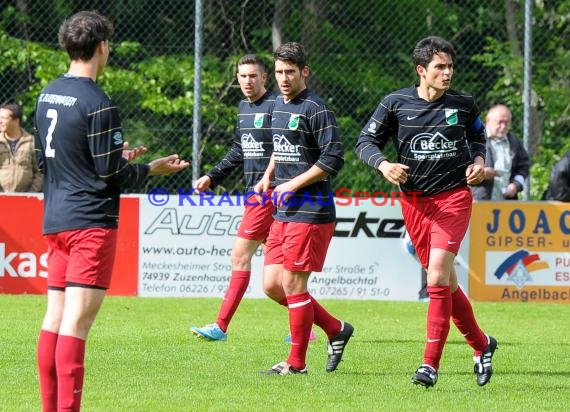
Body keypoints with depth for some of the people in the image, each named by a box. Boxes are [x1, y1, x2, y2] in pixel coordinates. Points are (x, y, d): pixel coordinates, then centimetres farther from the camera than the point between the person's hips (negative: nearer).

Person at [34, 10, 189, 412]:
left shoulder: (47, 95, 10)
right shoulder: (98, 104, -15)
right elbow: (112, 174, -14)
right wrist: (152, 168, 5)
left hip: (56, 220, 8)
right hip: (91, 221, -8)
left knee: (55, 317, 10)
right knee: (77, 321, -9)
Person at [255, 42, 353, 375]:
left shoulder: (315, 109, -12)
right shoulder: (280, 104, 15)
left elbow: (334, 158, -17)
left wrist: (293, 185, -15)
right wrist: (268, 176, 14)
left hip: (310, 213, -9)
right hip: (283, 213, 9)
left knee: (293, 285, -6)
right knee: (272, 283, 6)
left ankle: (297, 363, 4)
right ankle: (336, 329, 20)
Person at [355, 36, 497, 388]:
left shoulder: (463, 104, 1)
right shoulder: (396, 104, -2)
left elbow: (478, 134, 20)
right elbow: (366, 141, 2)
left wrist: (478, 160, 0)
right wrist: (383, 164, -17)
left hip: (453, 197, -2)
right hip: (414, 199, 2)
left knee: (437, 276, -17)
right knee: (445, 282, 9)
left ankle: (431, 364, -14)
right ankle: (481, 344, 31)